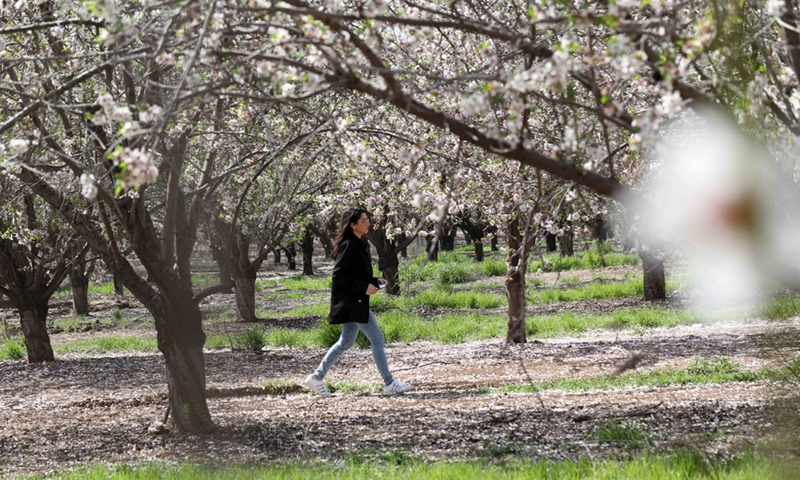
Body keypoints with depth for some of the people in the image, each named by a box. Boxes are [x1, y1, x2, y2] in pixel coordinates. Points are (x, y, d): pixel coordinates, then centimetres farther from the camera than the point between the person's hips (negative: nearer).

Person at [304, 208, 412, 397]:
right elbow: (338, 275, -19)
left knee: (345, 342, 15)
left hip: (356, 301, 10)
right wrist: (364, 287, -20)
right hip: (350, 301, -10)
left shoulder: (361, 245, 13)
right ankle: (389, 384, 0)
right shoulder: (348, 246, -16)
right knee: (377, 339, -6)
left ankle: (317, 378, 22)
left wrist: (375, 281, 6)